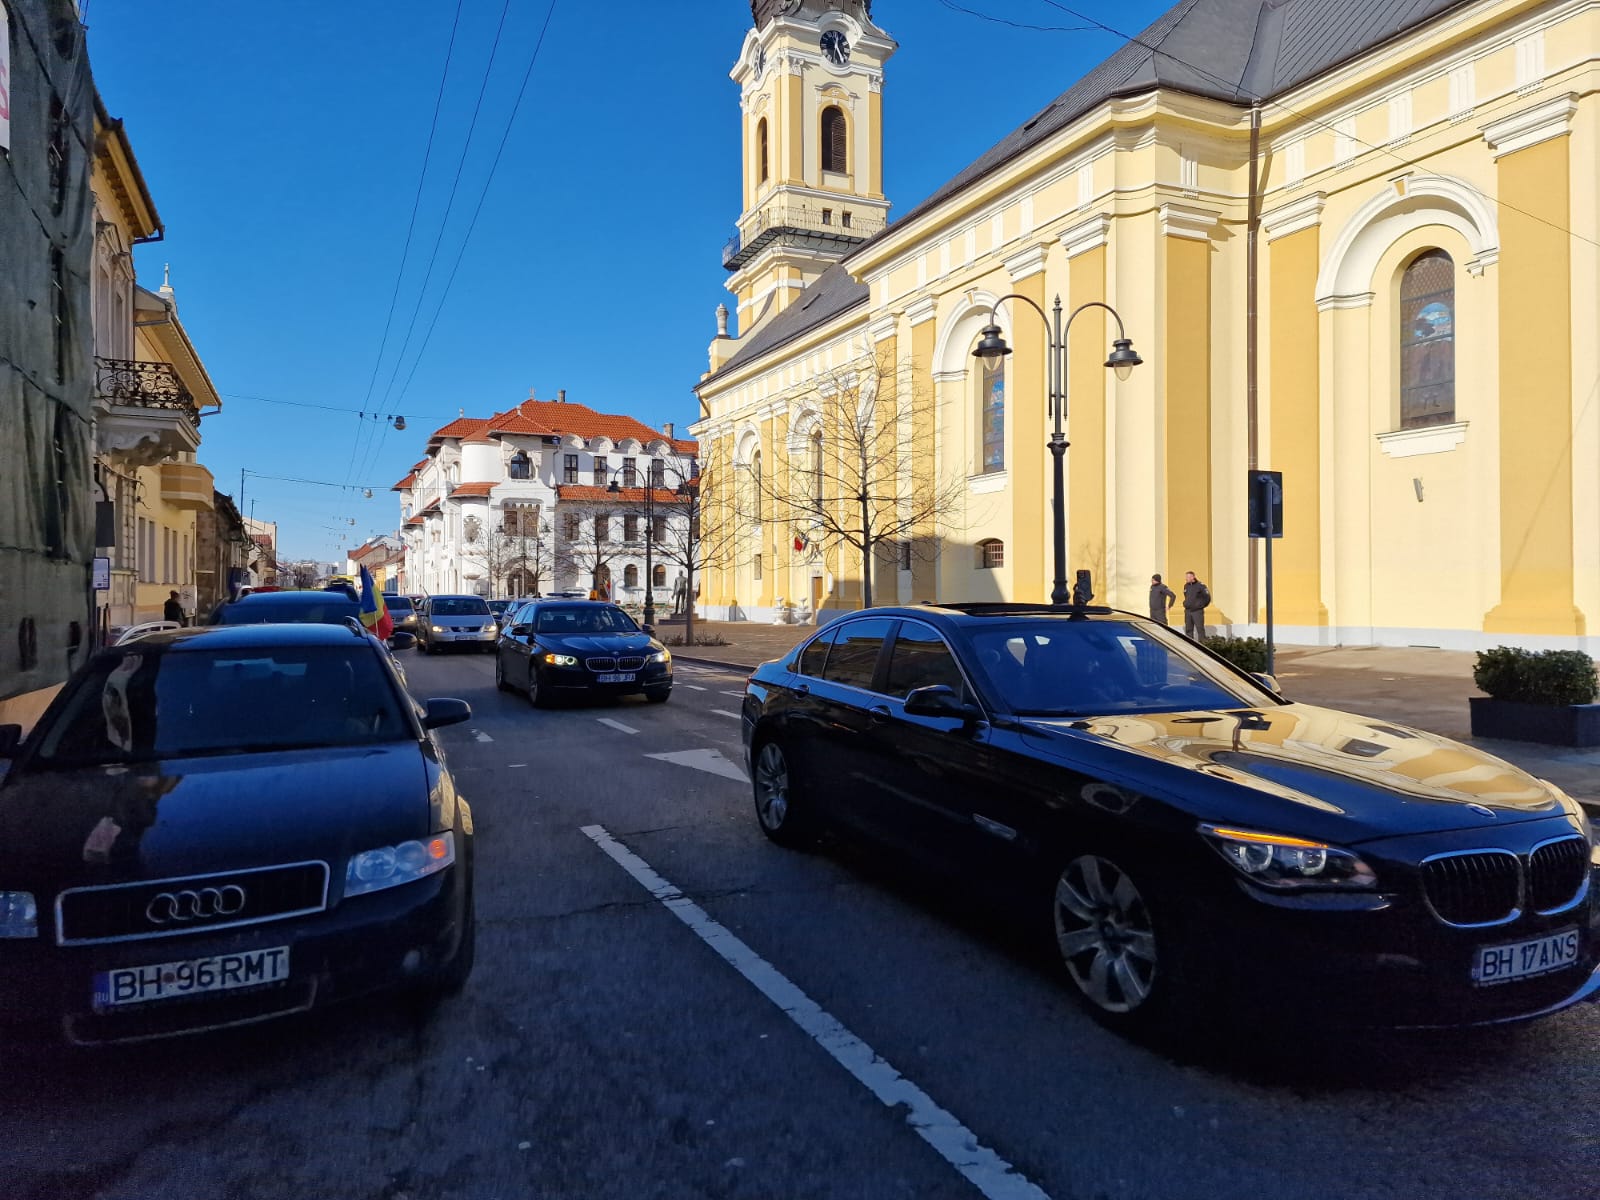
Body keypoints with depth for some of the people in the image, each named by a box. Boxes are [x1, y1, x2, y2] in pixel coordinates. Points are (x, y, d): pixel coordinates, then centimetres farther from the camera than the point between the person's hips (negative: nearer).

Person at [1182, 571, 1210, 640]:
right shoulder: (1186, 586, 10)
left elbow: (1207, 597, -9)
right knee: (1188, 629, 9)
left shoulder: (1200, 586, -10)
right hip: (1187, 611, 6)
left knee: (1200, 629, -6)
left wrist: (1201, 605, -4)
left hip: (1197, 611, -6)